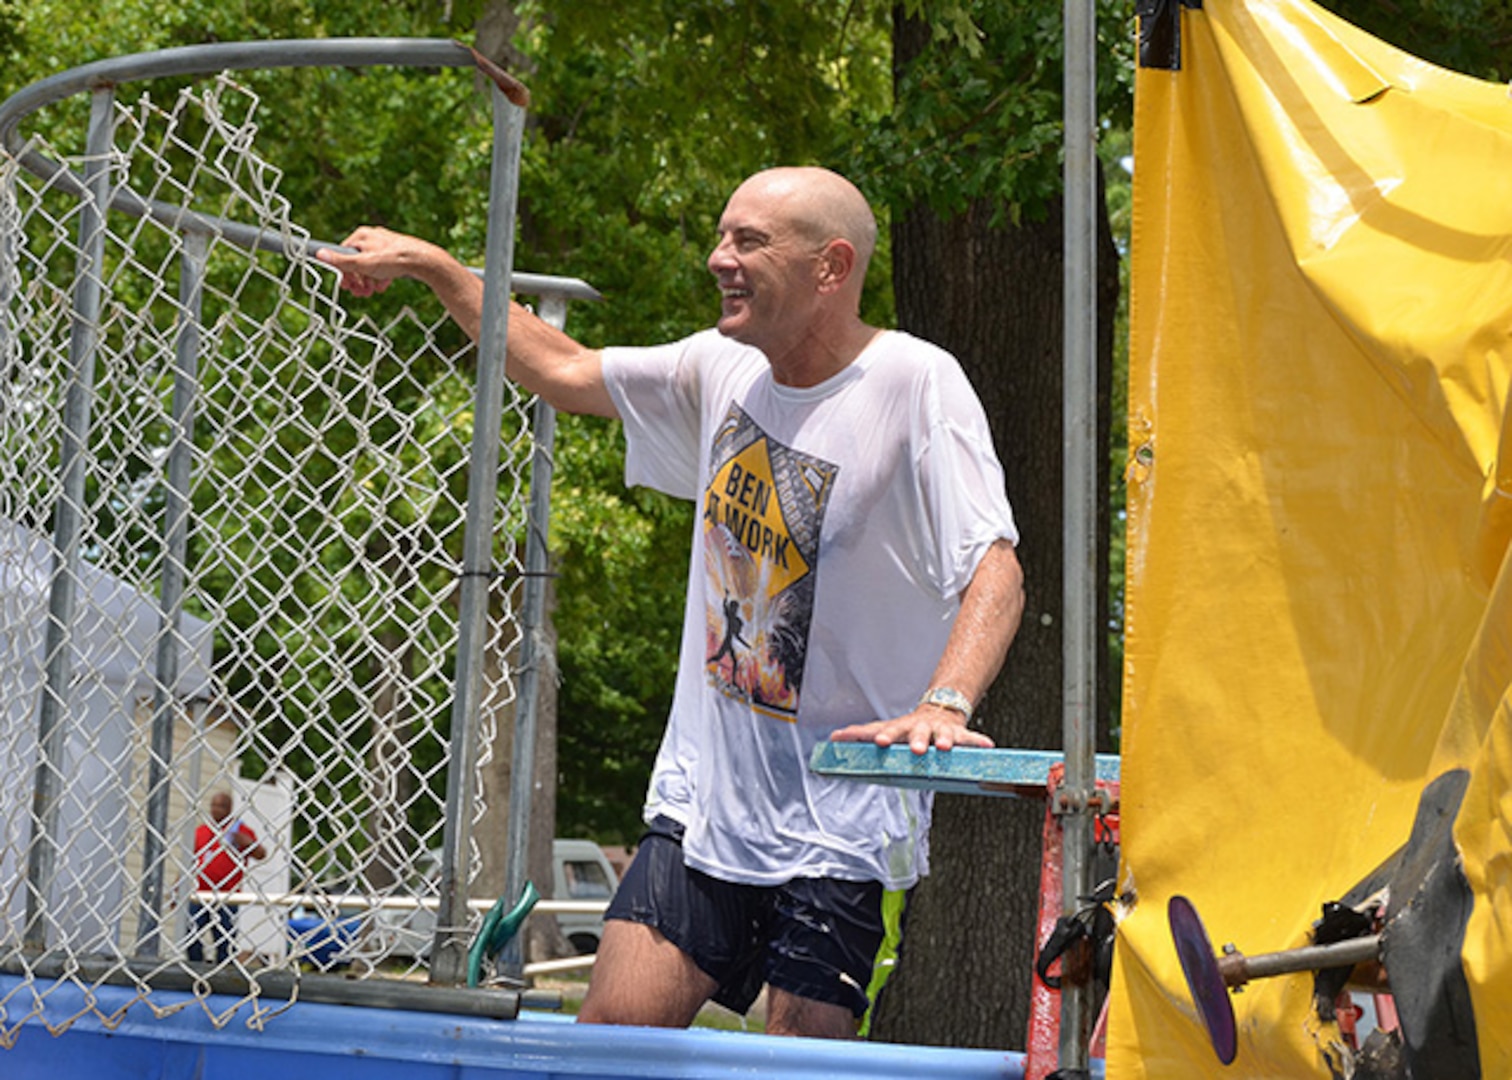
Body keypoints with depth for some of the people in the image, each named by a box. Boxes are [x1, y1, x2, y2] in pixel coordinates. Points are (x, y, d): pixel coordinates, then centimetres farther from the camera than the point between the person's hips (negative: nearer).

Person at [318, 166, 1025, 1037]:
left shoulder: (918, 385, -13)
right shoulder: (723, 370, 6)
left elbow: (995, 568, -20)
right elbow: (564, 371, 19)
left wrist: (943, 705, -36)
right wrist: (430, 265, 17)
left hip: (839, 824, -5)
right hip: (704, 796, 6)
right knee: (612, 1030, 1)